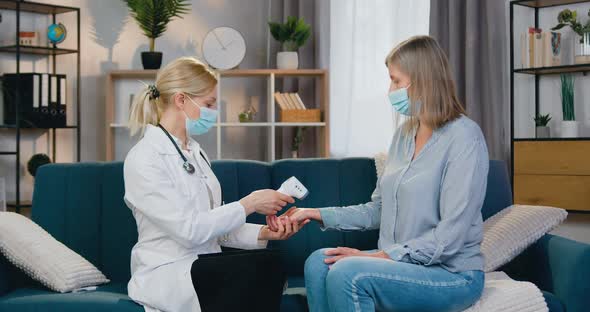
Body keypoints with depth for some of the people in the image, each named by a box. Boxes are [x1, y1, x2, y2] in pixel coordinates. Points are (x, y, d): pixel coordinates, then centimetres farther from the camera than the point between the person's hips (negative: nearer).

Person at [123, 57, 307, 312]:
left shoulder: (195, 153, 15)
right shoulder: (143, 159, -10)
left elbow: (215, 225, 11)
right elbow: (189, 229, -18)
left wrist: (263, 233, -5)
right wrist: (250, 203, -13)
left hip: (204, 264, 7)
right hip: (166, 273, -7)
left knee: (271, 264, -25)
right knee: (258, 267, -29)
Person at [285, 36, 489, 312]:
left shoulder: (463, 137, -15)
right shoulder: (405, 134, 10)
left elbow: (449, 237, -20)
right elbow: (378, 210, 13)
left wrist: (380, 256, -20)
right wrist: (319, 214, 4)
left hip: (453, 275, -7)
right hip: (404, 263, 7)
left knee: (348, 273, -27)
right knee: (318, 263, -12)